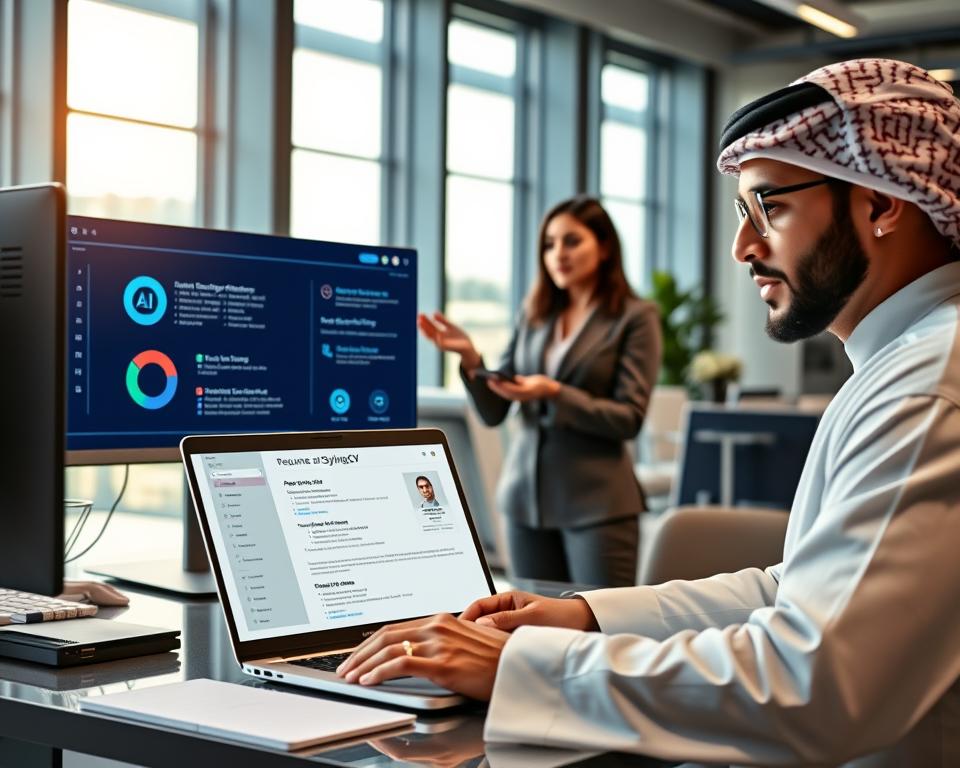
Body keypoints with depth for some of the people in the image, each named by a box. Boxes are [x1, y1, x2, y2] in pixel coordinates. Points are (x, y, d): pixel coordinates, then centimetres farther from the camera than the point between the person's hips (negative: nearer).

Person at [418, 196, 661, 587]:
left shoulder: (636, 317, -2)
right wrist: (470, 358, -10)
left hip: (596, 501, -4)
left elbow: (629, 419, -9)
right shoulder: (534, 316, 10)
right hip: (526, 496, 5)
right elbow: (493, 412, 7)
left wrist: (555, 394, -22)